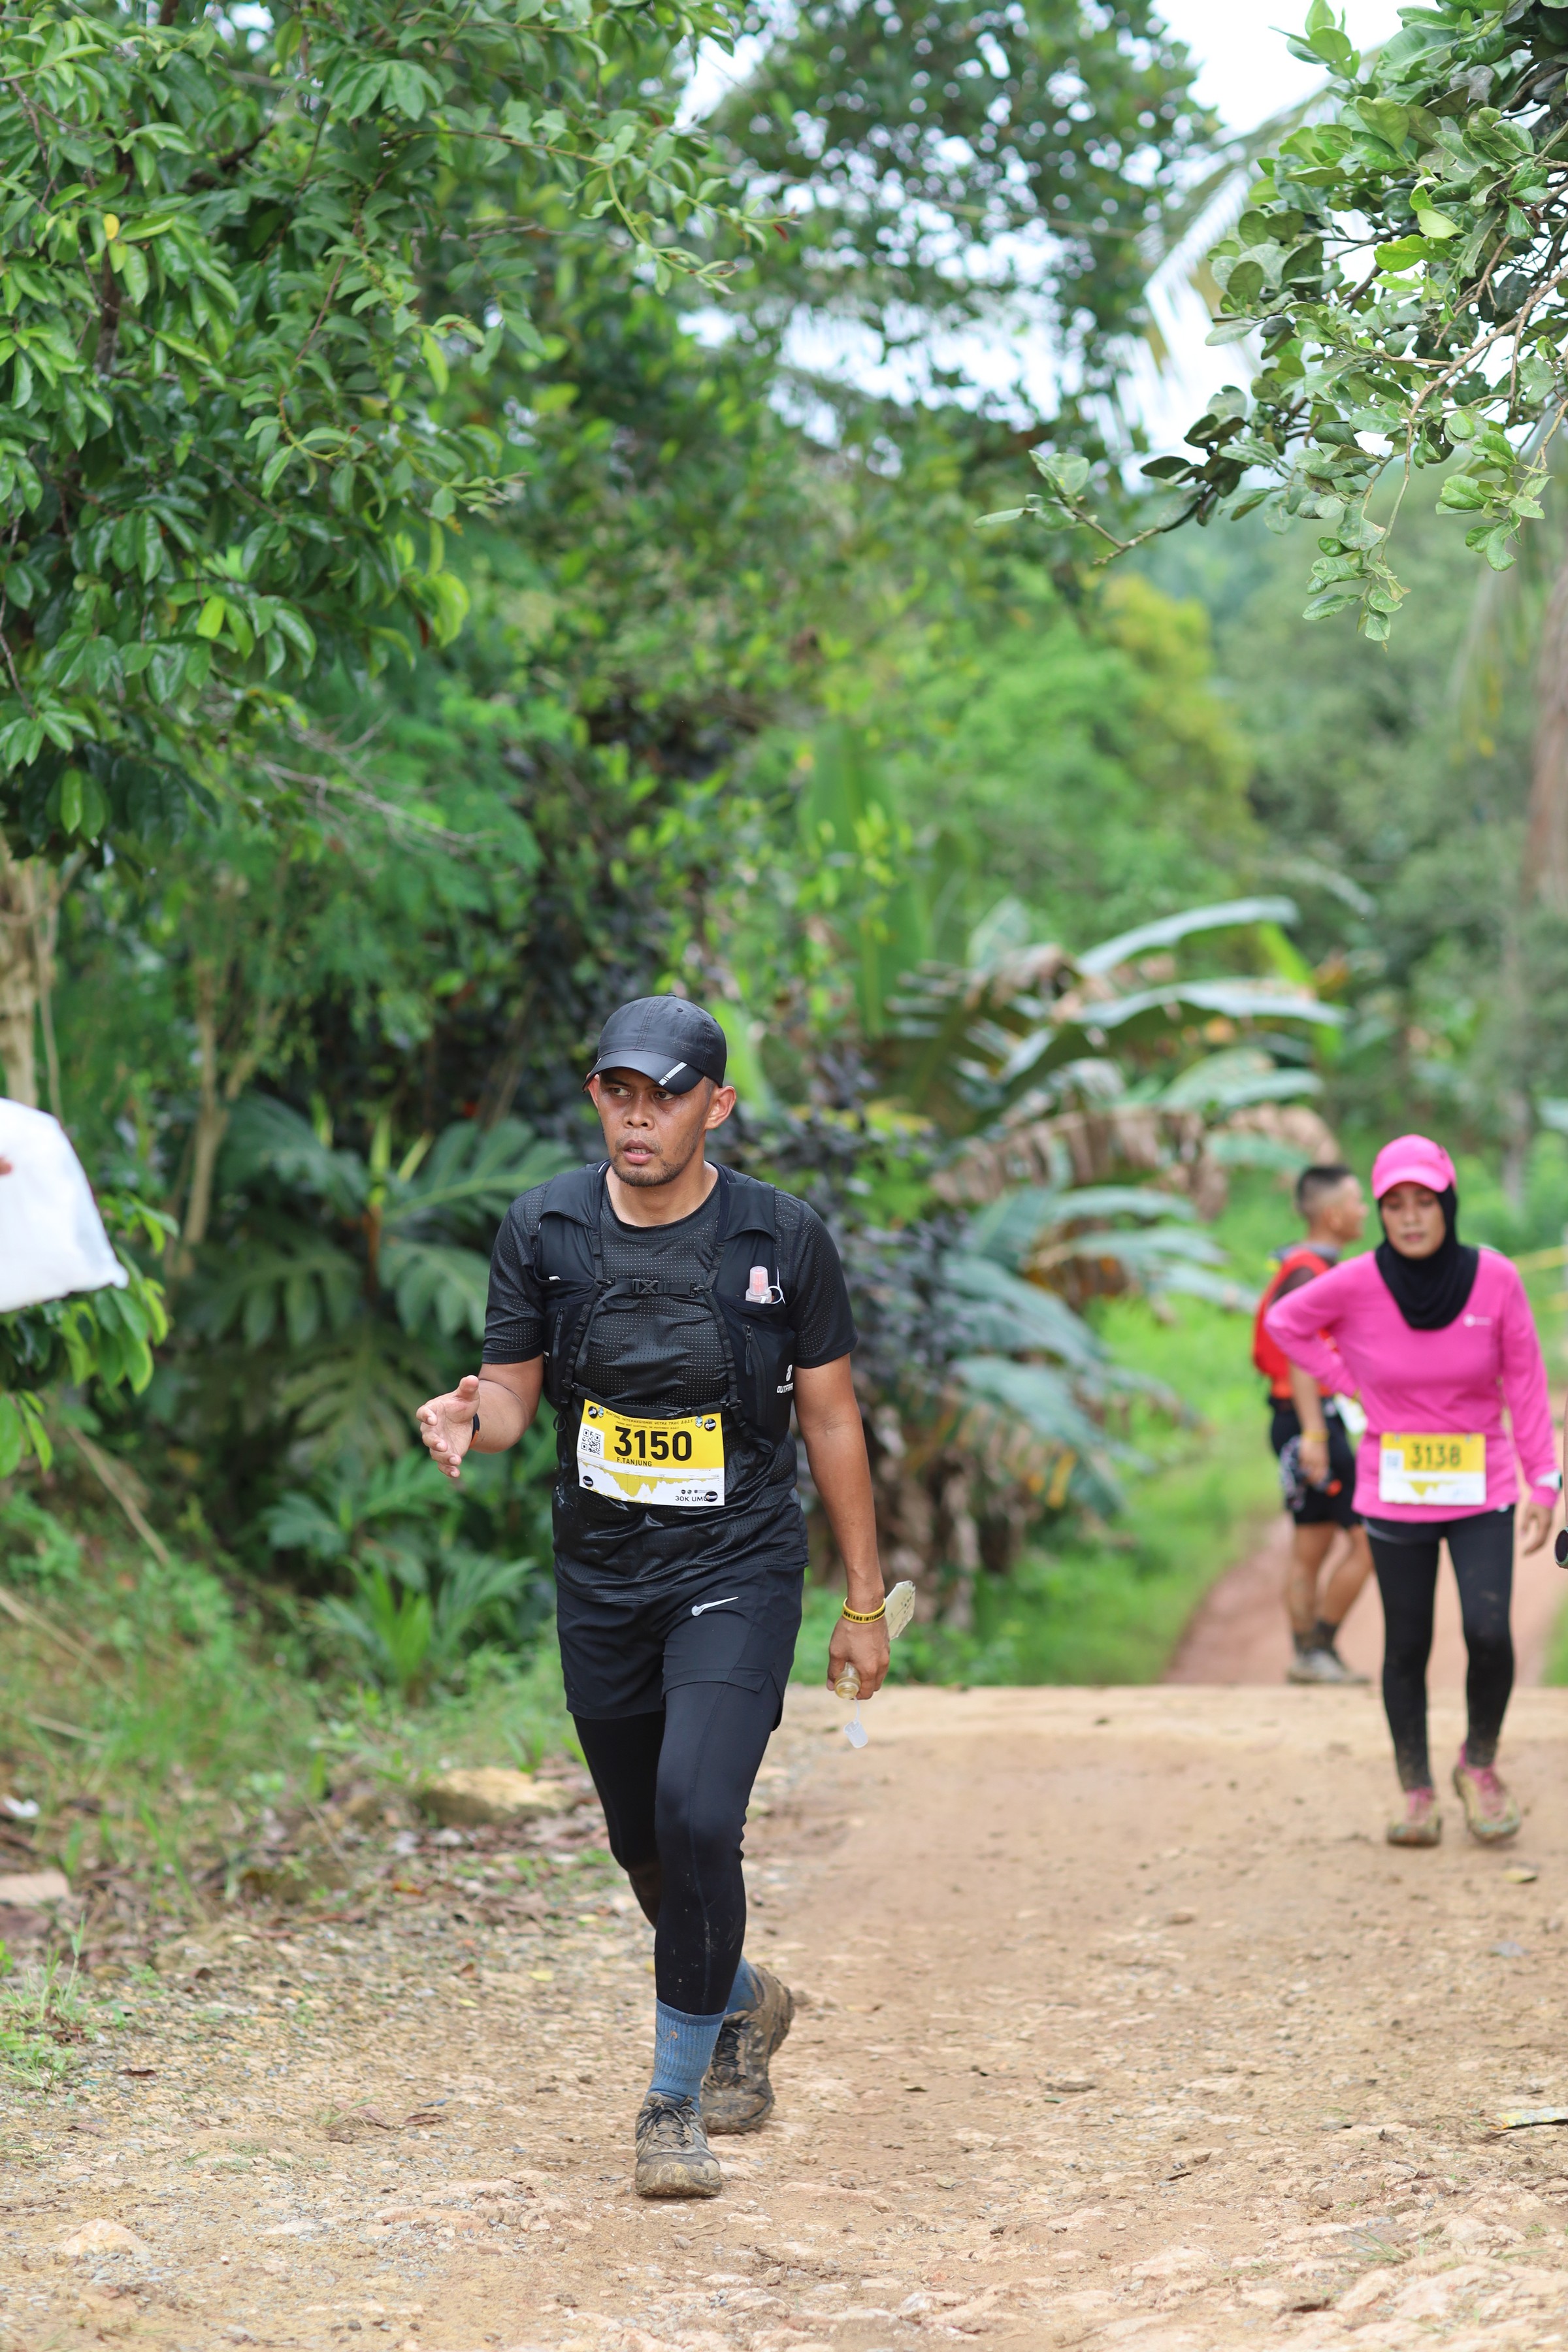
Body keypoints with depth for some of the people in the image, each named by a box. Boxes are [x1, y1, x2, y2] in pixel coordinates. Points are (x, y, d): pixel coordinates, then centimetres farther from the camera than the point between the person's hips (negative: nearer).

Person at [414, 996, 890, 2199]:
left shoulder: (784, 1238, -6)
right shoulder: (544, 1230, -1)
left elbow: (830, 1419, 0)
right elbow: (513, 1393, 5)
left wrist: (865, 1603, 1)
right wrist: (469, 1416, -21)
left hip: (738, 1570, -3)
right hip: (601, 1579, 4)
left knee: (697, 1814, -21)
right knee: (648, 1845, 13)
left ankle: (677, 2098, -7)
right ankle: (743, 2002, 44)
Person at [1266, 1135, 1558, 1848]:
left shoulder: (1494, 1279, -9)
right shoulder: (1356, 1284, -11)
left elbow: (1525, 1382, -1)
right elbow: (1285, 1323, 8)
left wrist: (1543, 1482, -1)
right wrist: (1315, 1422, 5)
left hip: (1481, 1492, 0)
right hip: (1394, 1493, 0)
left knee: (1489, 1633, -13)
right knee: (1407, 1648, 4)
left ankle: (1480, 1764, 13)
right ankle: (1417, 1794, 19)